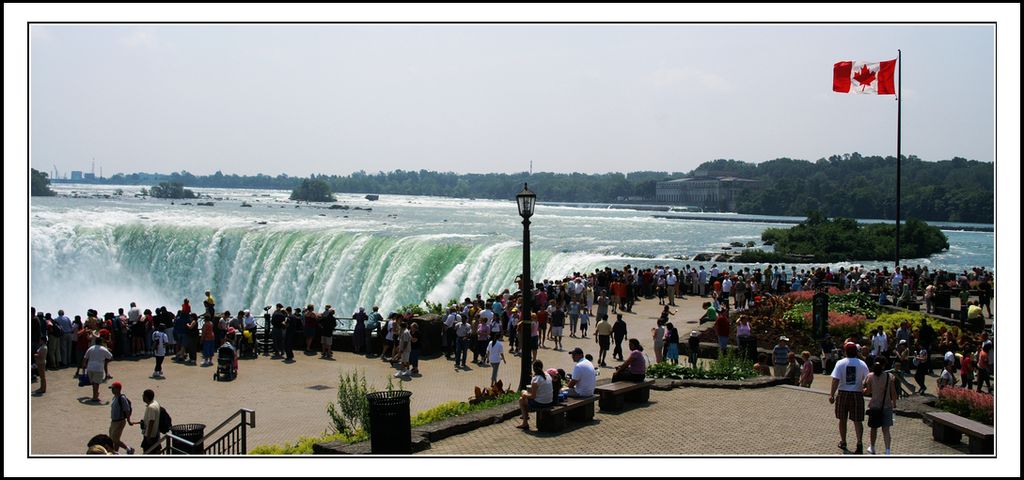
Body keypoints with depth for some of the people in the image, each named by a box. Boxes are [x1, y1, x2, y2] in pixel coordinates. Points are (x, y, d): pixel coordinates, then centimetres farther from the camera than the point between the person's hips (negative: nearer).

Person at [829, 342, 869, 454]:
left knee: (842, 419, 14)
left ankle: (843, 442, 25)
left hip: (843, 394, 0)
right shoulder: (862, 364, -3)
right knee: (857, 420, 4)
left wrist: (831, 394, -8)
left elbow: (835, 380, -12)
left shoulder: (840, 363, -7)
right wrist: (865, 390, 19)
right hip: (857, 394, 0)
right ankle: (859, 443, -10)